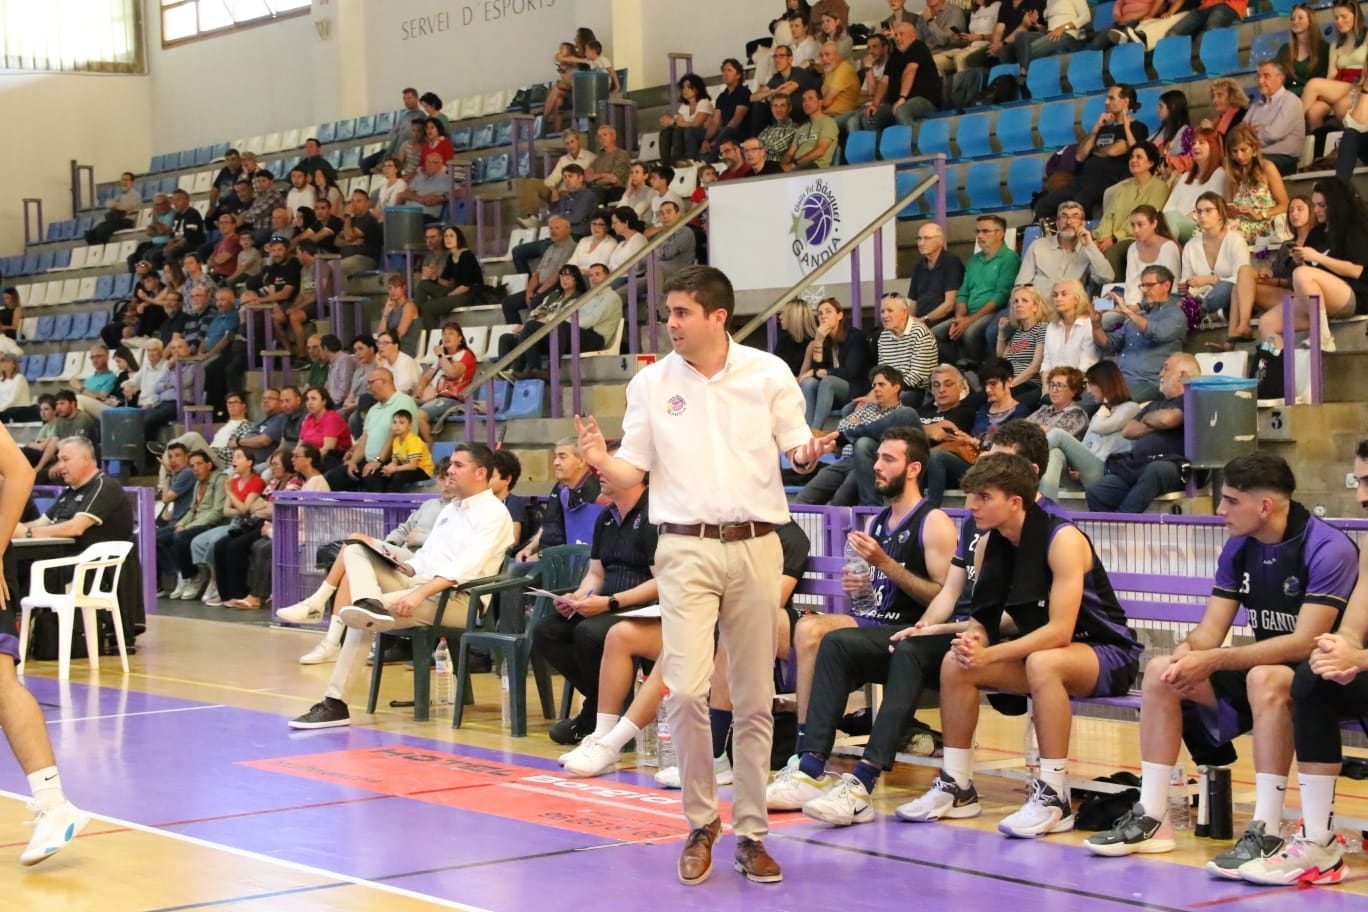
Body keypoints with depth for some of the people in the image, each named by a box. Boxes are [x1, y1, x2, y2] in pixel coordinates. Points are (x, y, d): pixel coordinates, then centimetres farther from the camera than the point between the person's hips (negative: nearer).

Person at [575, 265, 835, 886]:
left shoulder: (768, 373, 2)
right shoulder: (651, 383, 4)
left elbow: (796, 447, 5)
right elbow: (633, 471, 5)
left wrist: (807, 454, -18)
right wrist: (602, 463, -17)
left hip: (755, 547, 1)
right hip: (685, 549, 0)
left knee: (755, 699, 5)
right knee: (686, 690, -12)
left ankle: (750, 833, 16)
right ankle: (701, 823, 8)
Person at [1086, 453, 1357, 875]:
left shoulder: (1328, 549, -20)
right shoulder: (1238, 548, 2)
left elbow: (1305, 642, -27)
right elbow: (1210, 630, 2)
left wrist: (1212, 661, -30)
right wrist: (1187, 652, -23)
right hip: (1261, 668, 8)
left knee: (1265, 678, -38)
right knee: (1160, 671, -7)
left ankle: (1266, 832, -35)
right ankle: (1150, 819, -6)